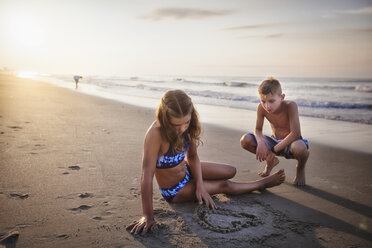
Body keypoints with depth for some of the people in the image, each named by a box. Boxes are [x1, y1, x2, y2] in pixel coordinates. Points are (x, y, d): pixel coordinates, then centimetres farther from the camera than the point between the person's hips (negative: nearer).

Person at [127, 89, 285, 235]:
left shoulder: (187, 127, -19)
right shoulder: (156, 134, -40)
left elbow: (192, 156, -6)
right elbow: (147, 176, -38)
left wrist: (200, 186, -15)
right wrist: (148, 216, -35)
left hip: (186, 170, 6)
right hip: (174, 190, -5)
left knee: (231, 172, 11)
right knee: (225, 186, 2)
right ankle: (262, 184, 29)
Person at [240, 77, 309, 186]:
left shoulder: (290, 106, -28)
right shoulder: (261, 108, -16)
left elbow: (295, 133, -31)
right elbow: (258, 130, -7)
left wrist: (274, 149, -32)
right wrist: (260, 142, -31)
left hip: (290, 142, -4)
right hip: (275, 141, 5)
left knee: (299, 148, -42)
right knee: (245, 140, -16)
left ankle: (300, 169, -1)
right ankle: (271, 161, 14)